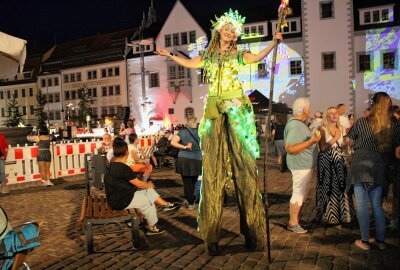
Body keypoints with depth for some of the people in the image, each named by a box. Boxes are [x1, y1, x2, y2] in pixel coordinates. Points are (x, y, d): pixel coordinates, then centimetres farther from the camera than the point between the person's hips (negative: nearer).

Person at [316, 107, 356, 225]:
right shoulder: (322, 128, -7)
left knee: (341, 186, 7)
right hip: (326, 161, -5)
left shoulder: (340, 128, 10)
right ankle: (328, 215, 16)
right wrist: (335, 138, -20)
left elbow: (342, 145, 13)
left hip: (339, 161, 5)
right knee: (329, 187, 1)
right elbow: (322, 148, -13)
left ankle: (341, 213, 23)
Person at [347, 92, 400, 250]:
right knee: (377, 205, 15)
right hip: (379, 168, 3)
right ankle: (380, 240, 23)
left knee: (362, 204, 5)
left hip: (360, 165, -2)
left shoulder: (361, 123, -6)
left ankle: (365, 241, 12)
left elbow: (351, 142, 7)